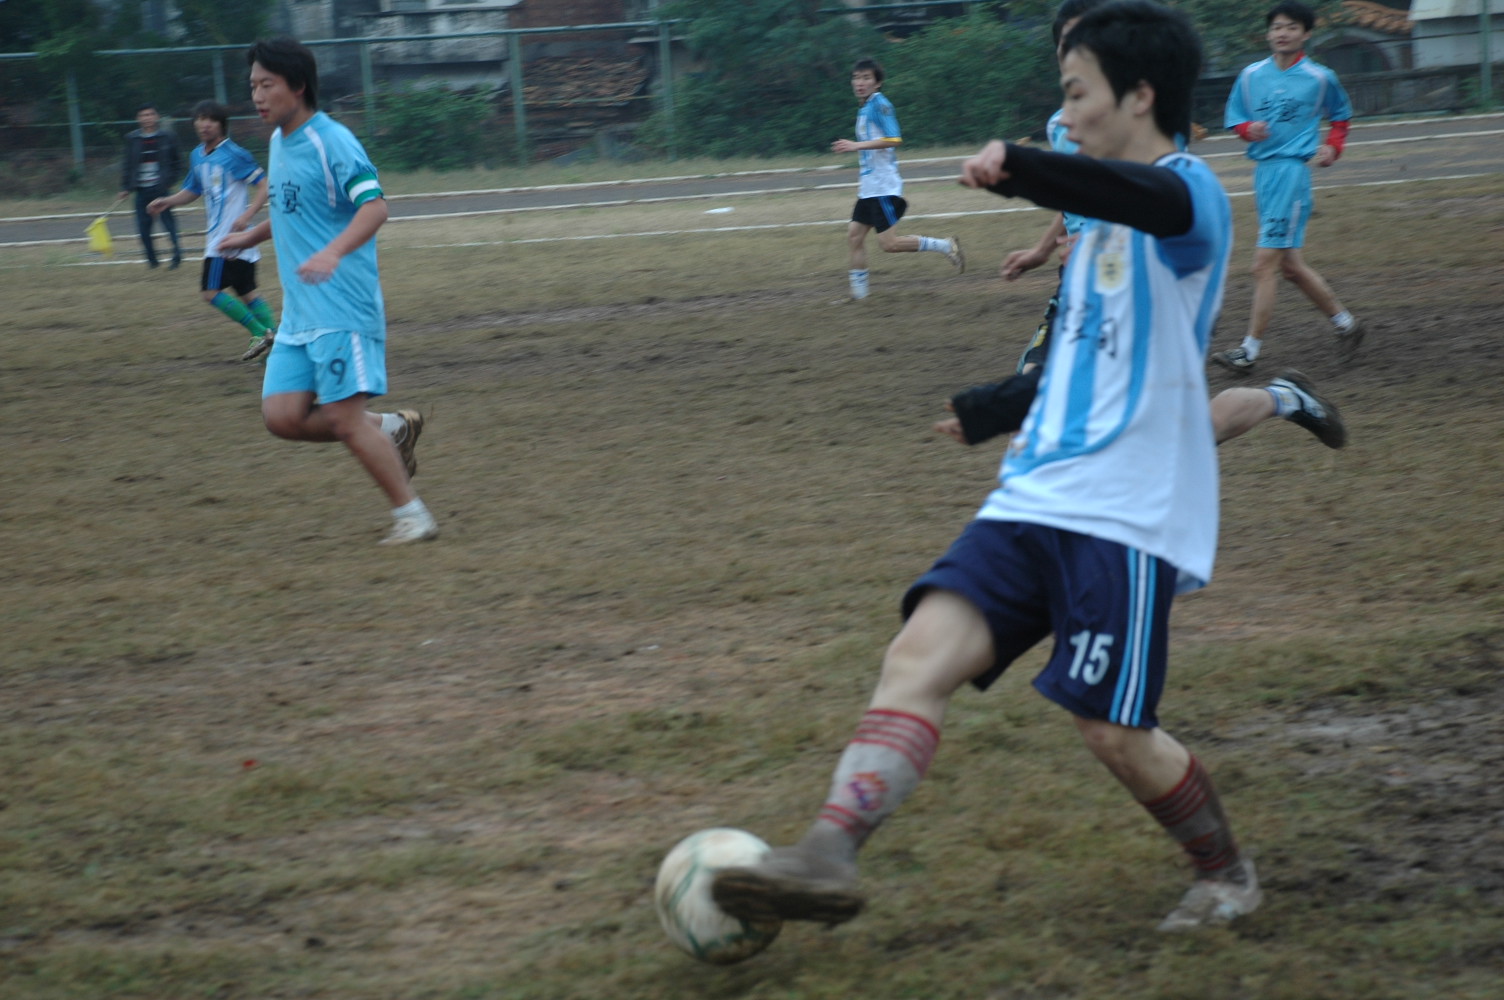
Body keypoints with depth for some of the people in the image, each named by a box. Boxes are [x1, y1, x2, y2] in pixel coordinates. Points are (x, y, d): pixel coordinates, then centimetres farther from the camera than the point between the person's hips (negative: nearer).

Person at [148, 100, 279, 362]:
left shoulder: (233, 154, -14)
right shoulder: (197, 156, 11)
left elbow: (264, 186, -14)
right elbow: (193, 190, 25)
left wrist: (246, 216, -25)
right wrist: (168, 202, 8)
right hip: (217, 234, 9)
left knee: (212, 291, -11)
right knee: (246, 292, 11)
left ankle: (260, 333, -5)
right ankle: (274, 336, 16)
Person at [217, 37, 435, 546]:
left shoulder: (332, 141, -13)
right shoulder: (279, 142, 14)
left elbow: (374, 206, -26)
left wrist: (333, 252, -40)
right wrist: (251, 236, 34)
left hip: (343, 308, -8)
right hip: (298, 313, 8)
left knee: (344, 418, -11)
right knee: (282, 417, -1)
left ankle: (412, 514, 3)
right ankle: (391, 429, 17)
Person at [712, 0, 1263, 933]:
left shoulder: (1189, 191, -9)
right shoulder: (1104, 216, 20)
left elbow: (1148, 197, -36)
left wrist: (1020, 168, -48)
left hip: (1129, 516, -8)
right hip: (1037, 499, 8)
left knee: (1114, 731, -5)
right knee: (922, 652, -12)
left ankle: (1229, 872, 21)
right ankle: (831, 855, -25)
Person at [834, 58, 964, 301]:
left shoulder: (880, 105, -13)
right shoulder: (864, 108, 16)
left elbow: (894, 139, -25)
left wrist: (857, 145, -25)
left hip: (884, 188, -9)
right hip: (869, 189, 9)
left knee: (888, 243, -11)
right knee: (854, 235, 4)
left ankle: (945, 246, 0)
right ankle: (858, 292, 7)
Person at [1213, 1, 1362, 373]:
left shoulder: (1320, 78, 1)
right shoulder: (1251, 75, 8)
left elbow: (1341, 115, 17)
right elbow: (1234, 117, 15)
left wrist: (1333, 147, 3)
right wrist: (1249, 129, -6)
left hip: (1293, 169, -6)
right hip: (1263, 169, 6)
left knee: (1266, 263, -12)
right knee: (1289, 265, 11)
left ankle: (1251, 349, -9)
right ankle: (1344, 323, 28)